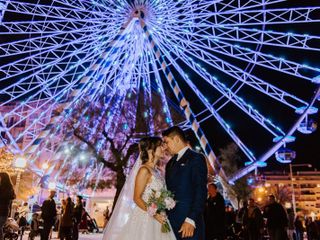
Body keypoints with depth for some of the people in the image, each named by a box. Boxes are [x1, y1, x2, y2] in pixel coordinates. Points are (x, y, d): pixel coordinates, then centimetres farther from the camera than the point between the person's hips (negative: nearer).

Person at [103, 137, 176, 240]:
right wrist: (154, 214, -21)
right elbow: (137, 198, -16)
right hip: (145, 216, -7)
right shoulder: (144, 170, -14)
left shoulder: (155, 170, 9)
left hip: (156, 216, 7)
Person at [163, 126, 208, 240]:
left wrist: (191, 220, -19)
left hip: (189, 223, -6)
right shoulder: (170, 163, 19)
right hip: (171, 221, 6)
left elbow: (201, 192, -12)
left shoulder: (196, 158, -4)